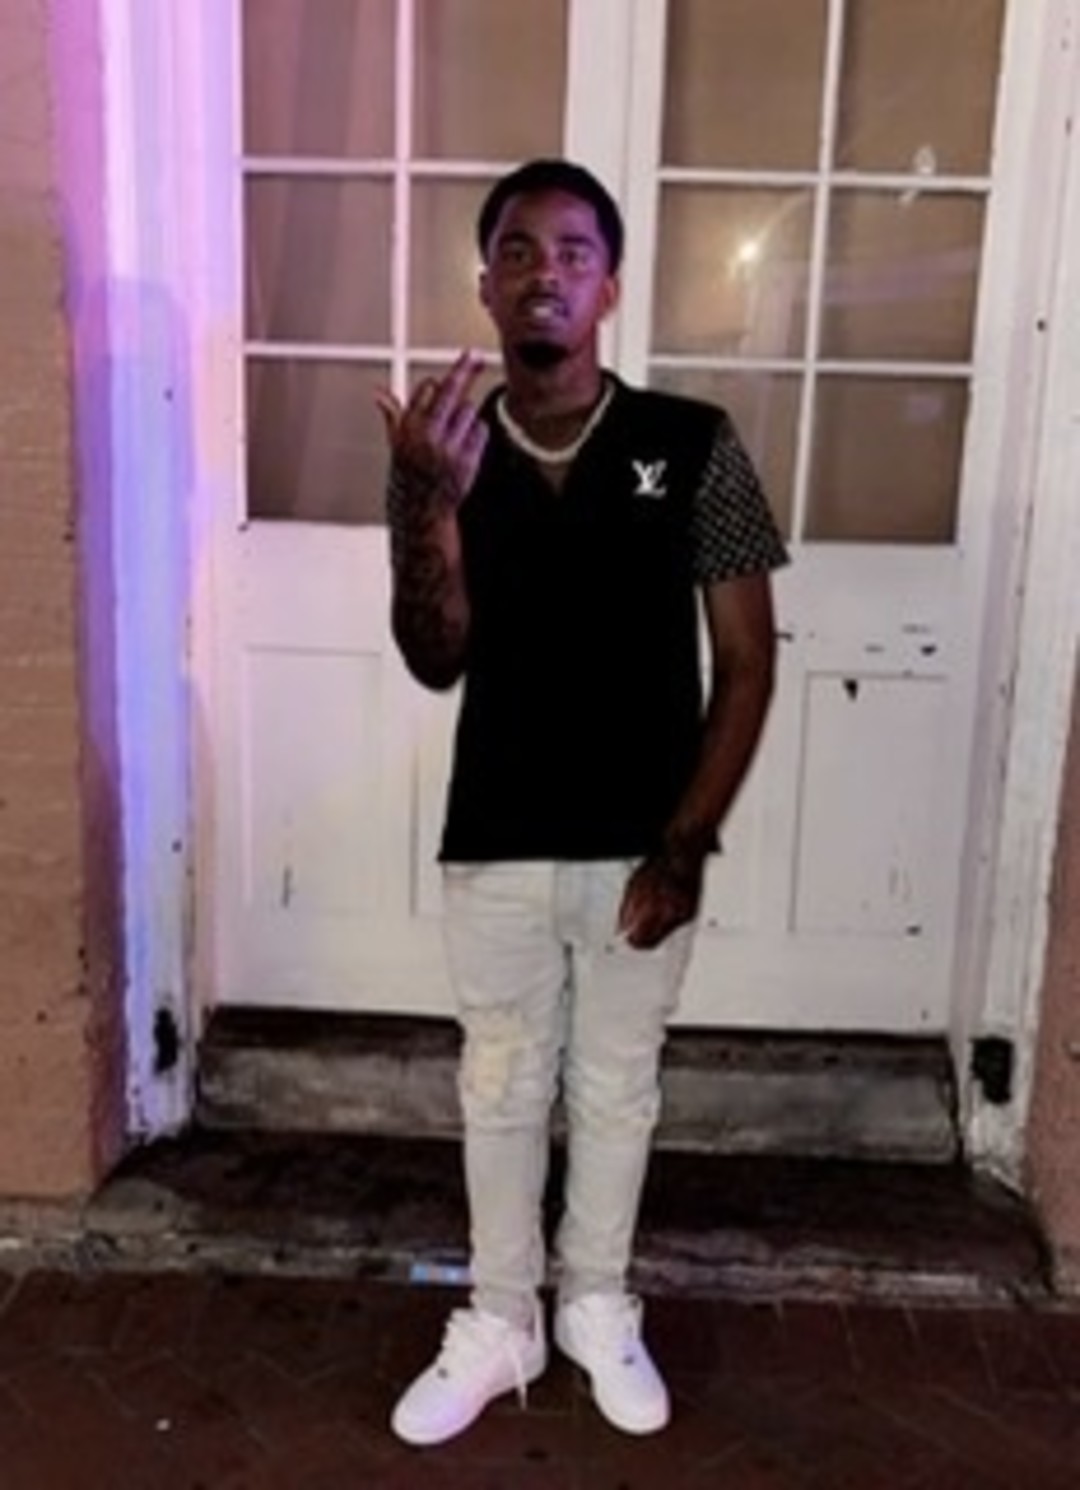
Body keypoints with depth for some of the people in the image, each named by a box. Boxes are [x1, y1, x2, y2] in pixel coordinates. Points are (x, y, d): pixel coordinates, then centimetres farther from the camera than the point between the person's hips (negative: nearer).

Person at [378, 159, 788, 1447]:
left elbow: (748, 663, -7)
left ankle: (596, 1308, 40)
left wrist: (685, 845, -10)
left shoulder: (695, 447, -9)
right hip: (496, 847, 1)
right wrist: (429, 508, -30)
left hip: (642, 848, -1)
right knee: (501, 1091, 16)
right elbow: (436, 663, -13)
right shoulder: (441, 453, -4)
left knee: (616, 1088, 17)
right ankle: (498, 1325, 37)